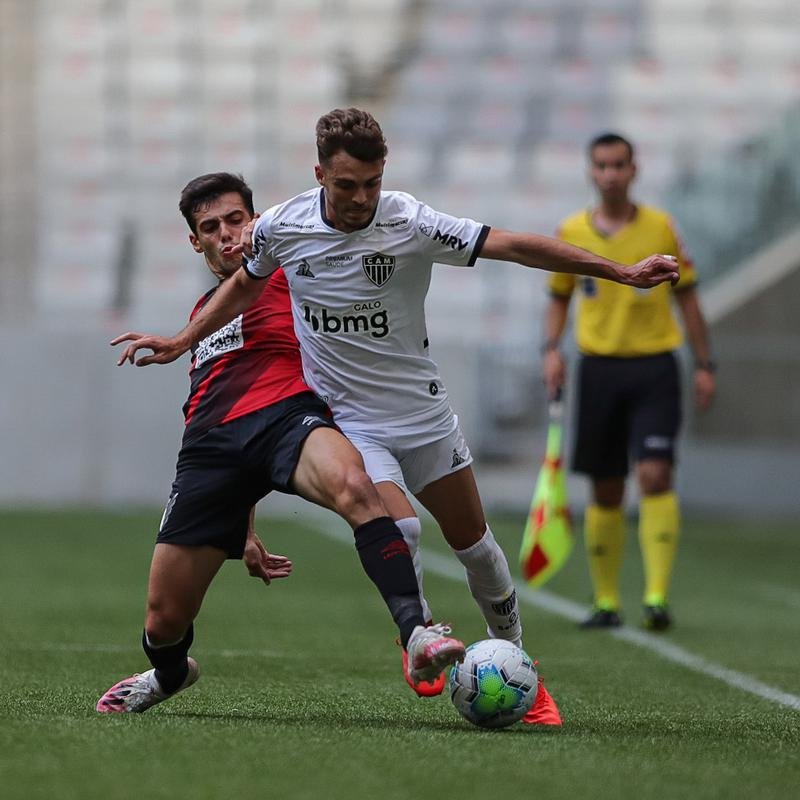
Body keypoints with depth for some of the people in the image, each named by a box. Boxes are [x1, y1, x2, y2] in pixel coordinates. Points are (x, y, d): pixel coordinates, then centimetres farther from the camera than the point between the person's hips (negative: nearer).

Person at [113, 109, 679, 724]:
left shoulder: (411, 224, -18)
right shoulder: (281, 228, -11)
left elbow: (518, 247, -20)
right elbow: (246, 283, 13)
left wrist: (623, 273, -24)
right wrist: (181, 342, 14)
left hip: (422, 412, 1)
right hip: (346, 418, -1)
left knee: (473, 541, 6)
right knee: (399, 530, -22)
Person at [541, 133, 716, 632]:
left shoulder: (661, 228, 1)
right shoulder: (571, 233, 4)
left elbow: (687, 297, 7)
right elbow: (560, 298, 15)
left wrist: (705, 365, 4)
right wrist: (552, 349, -2)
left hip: (655, 366, -2)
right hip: (599, 368, 2)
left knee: (655, 475, -16)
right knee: (606, 491, 4)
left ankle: (658, 595, -19)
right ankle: (606, 600, 15)